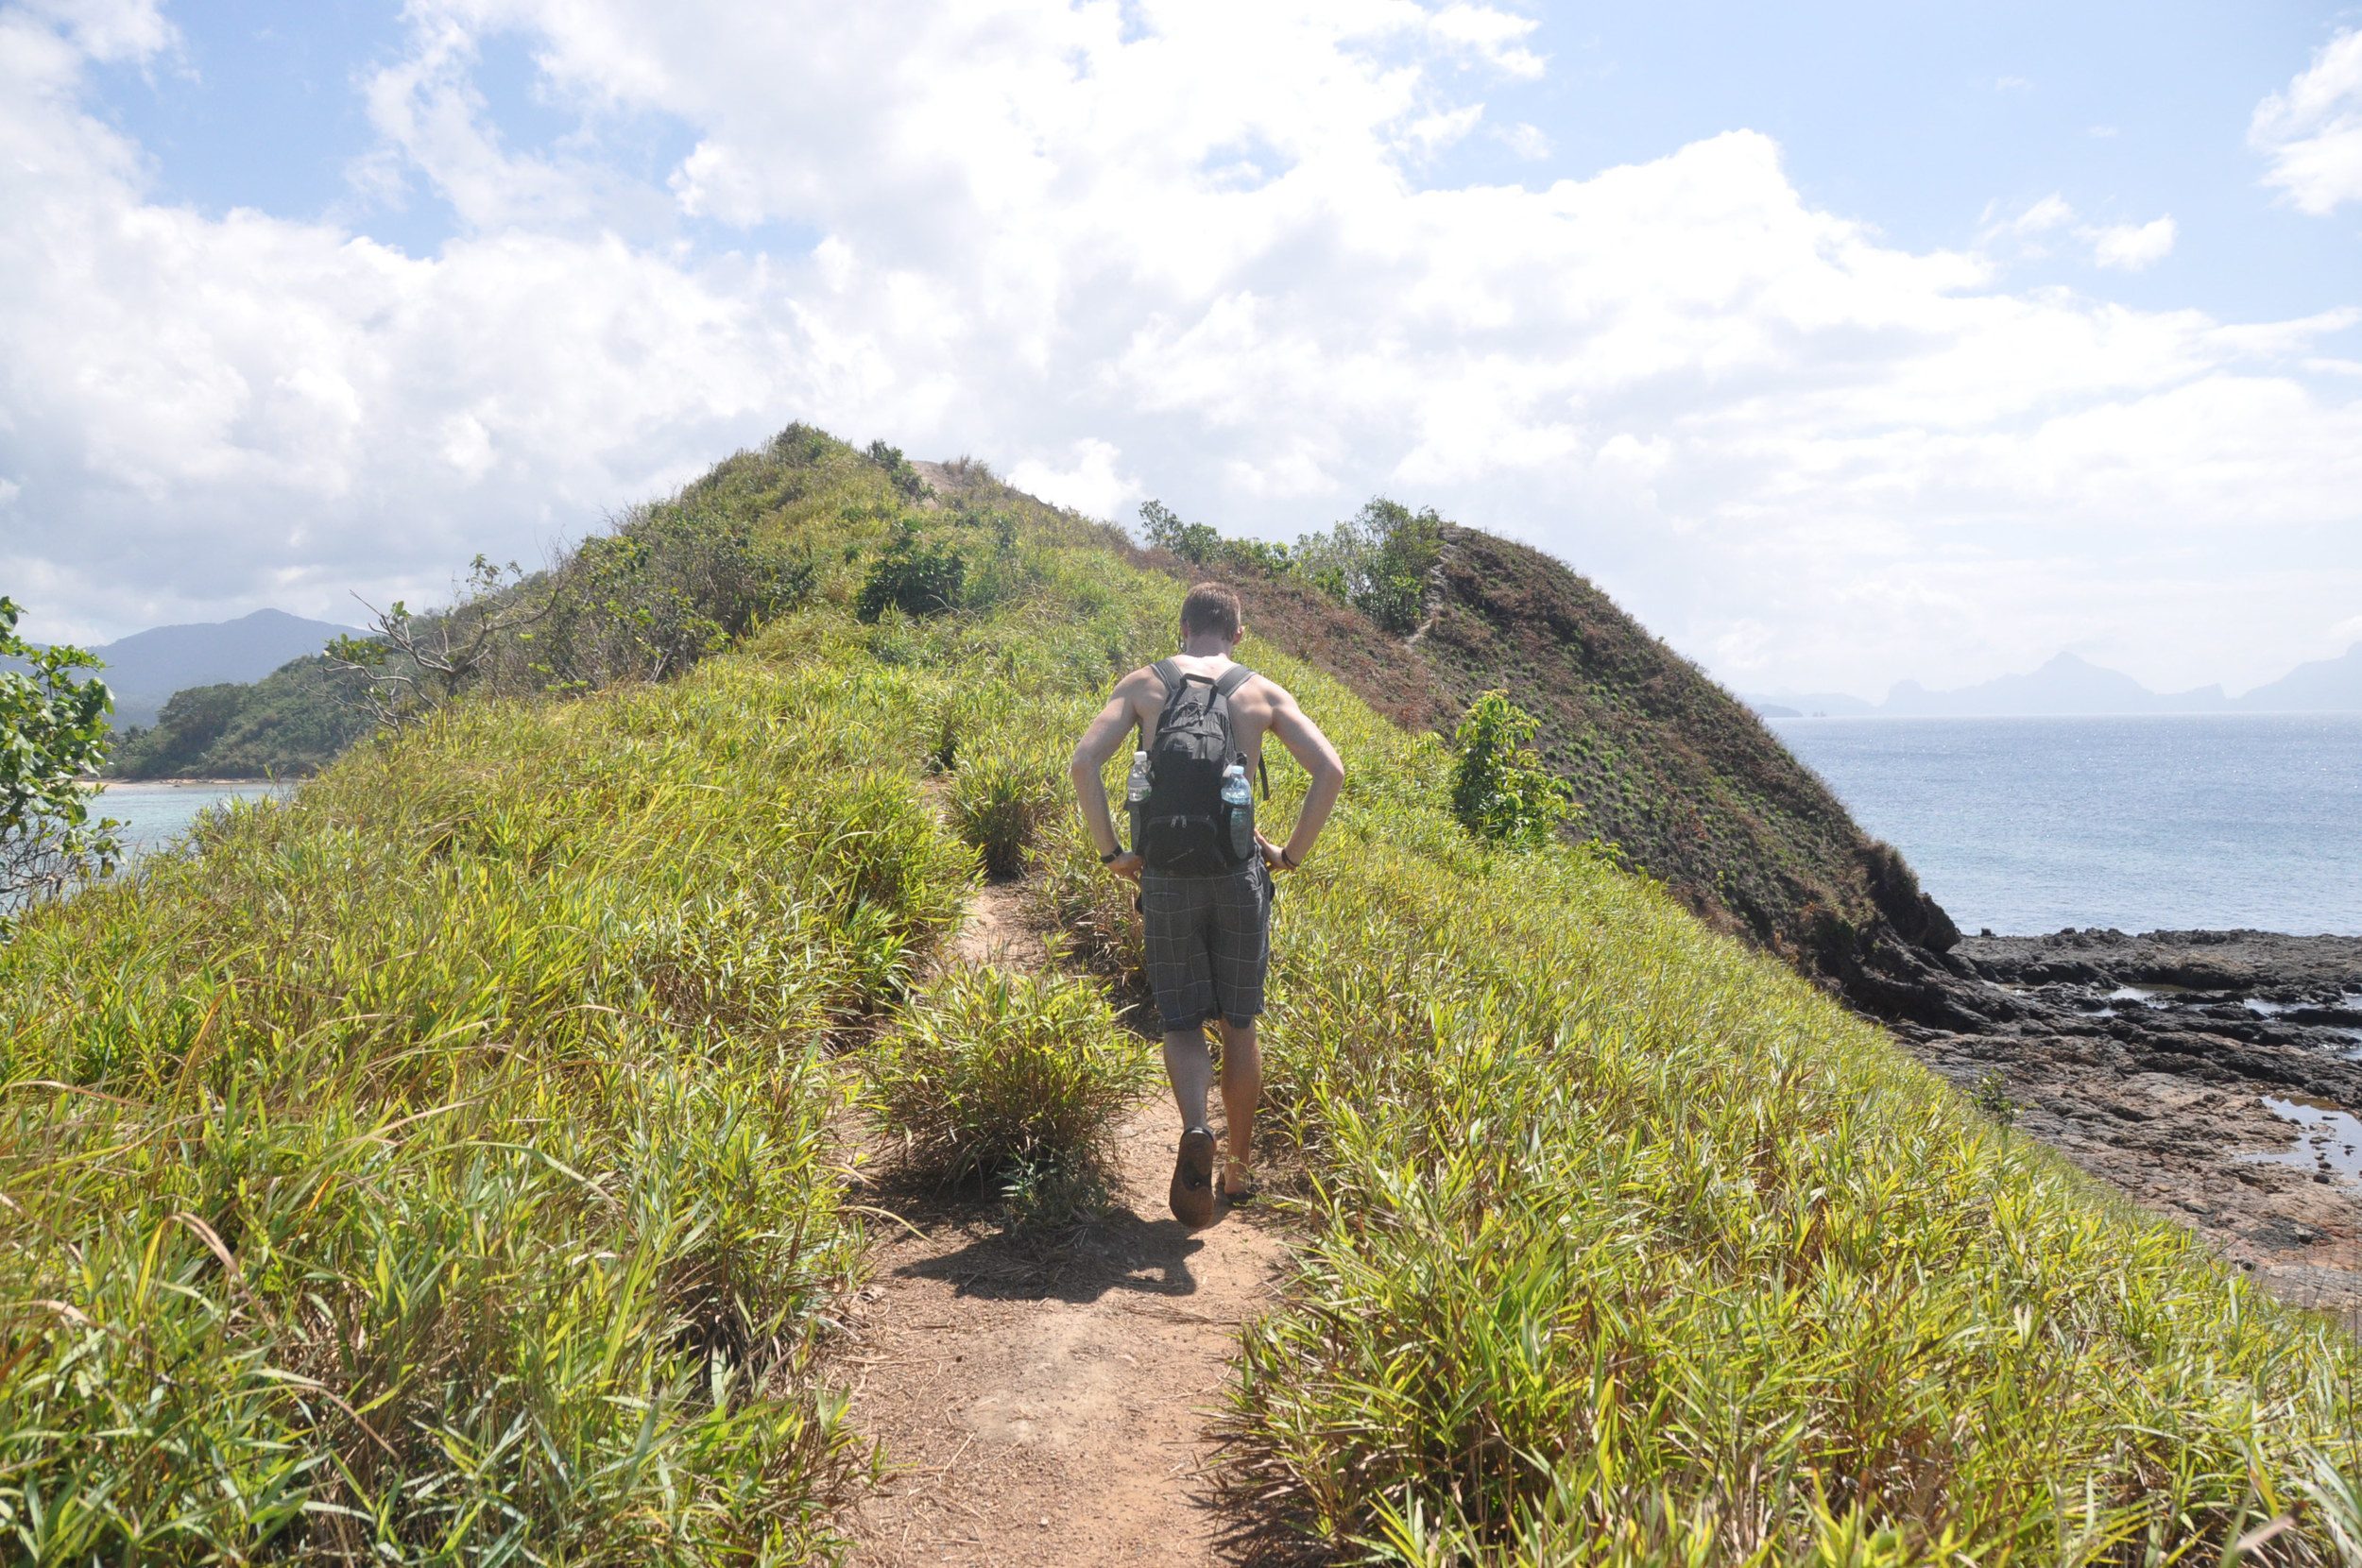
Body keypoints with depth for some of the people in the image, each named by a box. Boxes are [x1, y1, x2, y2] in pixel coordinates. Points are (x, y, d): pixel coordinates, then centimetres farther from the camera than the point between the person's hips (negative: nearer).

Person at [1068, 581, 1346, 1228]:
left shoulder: (1143, 683, 5)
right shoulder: (1263, 692, 5)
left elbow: (1084, 762, -8)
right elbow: (1330, 770, -6)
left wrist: (1111, 851, 0)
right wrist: (1293, 852, 3)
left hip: (1166, 877, 0)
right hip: (1238, 875, 0)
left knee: (1182, 1022, 11)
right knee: (1239, 1026, 15)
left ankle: (1196, 1129, -17)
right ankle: (1238, 1169, 25)